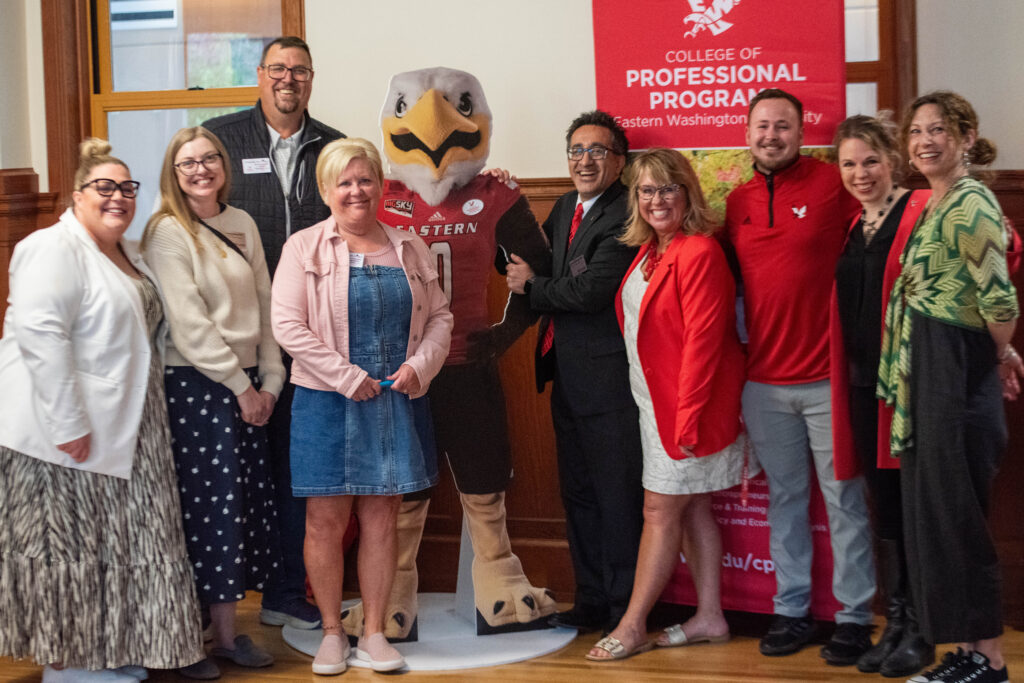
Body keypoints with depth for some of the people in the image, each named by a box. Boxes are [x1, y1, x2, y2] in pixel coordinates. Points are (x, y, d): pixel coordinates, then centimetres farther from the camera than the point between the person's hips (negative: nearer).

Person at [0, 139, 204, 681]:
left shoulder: (124, 254, 17)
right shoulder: (54, 249, -13)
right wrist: (68, 422, -26)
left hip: (121, 431, 9)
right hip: (66, 433, -9)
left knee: (109, 542, 14)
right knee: (66, 543, -1)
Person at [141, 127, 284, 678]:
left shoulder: (242, 225, 13)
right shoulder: (167, 233, -7)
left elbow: (264, 307, 14)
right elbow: (188, 326, -13)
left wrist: (269, 380, 5)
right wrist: (238, 386, -10)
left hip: (246, 387, 7)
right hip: (193, 385, -6)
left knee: (246, 503, 7)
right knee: (205, 505, -4)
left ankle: (225, 632, 17)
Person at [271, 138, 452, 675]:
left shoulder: (410, 248, 10)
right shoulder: (304, 248, -1)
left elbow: (439, 317, 12)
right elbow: (288, 326, -9)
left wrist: (420, 365, -7)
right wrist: (348, 377, -14)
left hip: (397, 402, 3)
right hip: (327, 403, -2)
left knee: (381, 516, 7)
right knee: (326, 519, 2)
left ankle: (374, 631, 17)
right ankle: (331, 632, 16)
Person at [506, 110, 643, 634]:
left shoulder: (625, 217, -15)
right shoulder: (565, 207, 14)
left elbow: (591, 290, -22)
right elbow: (534, 263, 15)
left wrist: (531, 286, -7)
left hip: (608, 378, -9)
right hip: (567, 375, 9)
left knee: (617, 498, 0)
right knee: (578, 495, 17)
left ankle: (625, 609, 11)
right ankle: (592, 602, 29)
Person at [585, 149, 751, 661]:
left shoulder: (699, 253, -17)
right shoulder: (648, 250, 10)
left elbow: (702, 340, -21)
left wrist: (687, 417, -22)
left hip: (688, 402, -9)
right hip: (656, 401, 9)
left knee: (661, 511, -1)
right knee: (690, 507, 14)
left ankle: (632, 627, 7)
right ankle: (710, 617, 23)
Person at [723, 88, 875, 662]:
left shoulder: (833, 184, -6)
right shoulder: (737, 203, 10)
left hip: (827, 377, -4)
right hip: (764, 381, 5)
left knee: (845, 501, 3)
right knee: (785, 499, 12)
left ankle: (855, 617, 13)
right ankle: (792, 611, 22)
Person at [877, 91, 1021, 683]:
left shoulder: (968, 205, -16)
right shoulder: (938, 205, 15)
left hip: (956, 373, -10)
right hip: (925, 375, 10)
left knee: (954, 517, -3)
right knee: (933, 515, 13)